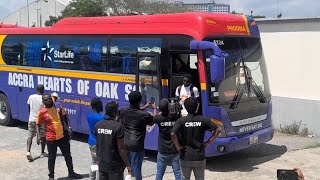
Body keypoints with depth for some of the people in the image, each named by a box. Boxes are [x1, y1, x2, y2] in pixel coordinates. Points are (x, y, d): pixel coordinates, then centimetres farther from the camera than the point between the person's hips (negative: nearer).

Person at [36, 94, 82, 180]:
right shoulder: (42, 112, -10)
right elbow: (38, 125, 0)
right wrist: (38, 136, -11)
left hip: (62, 136, 4)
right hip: (51, 138, -4)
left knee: (68, 155, 14)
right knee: (52, 157, 6)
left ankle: (71, 173, 30)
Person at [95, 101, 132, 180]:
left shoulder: (98, 125, 1)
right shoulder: (118, 126, -18)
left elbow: (97, 145, 9)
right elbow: (121, 148, -17)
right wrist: (128, 165, -9)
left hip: (102, 164, 6)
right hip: (115, 166, -6)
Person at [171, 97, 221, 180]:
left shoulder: (181, 121, -8)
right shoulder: (203, 120, -3)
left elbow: (173, 134, -22)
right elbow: (217, 130, -5)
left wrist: (178, 147, -8)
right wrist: (207, 143, 0)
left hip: (186, 158, -1)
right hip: (199, 158, 1)